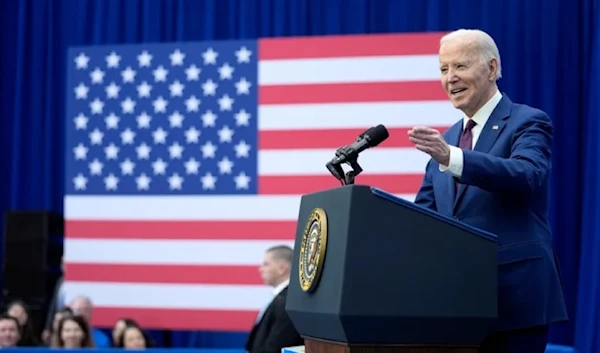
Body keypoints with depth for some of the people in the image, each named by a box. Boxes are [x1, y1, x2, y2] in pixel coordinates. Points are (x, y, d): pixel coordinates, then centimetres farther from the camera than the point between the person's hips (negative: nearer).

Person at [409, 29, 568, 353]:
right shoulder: (447, 139, 18)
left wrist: (451, 157, -36)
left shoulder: (528, 122, -3)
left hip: (514, 294, -6)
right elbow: (425, 210, 16)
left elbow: (527, 175, -24)